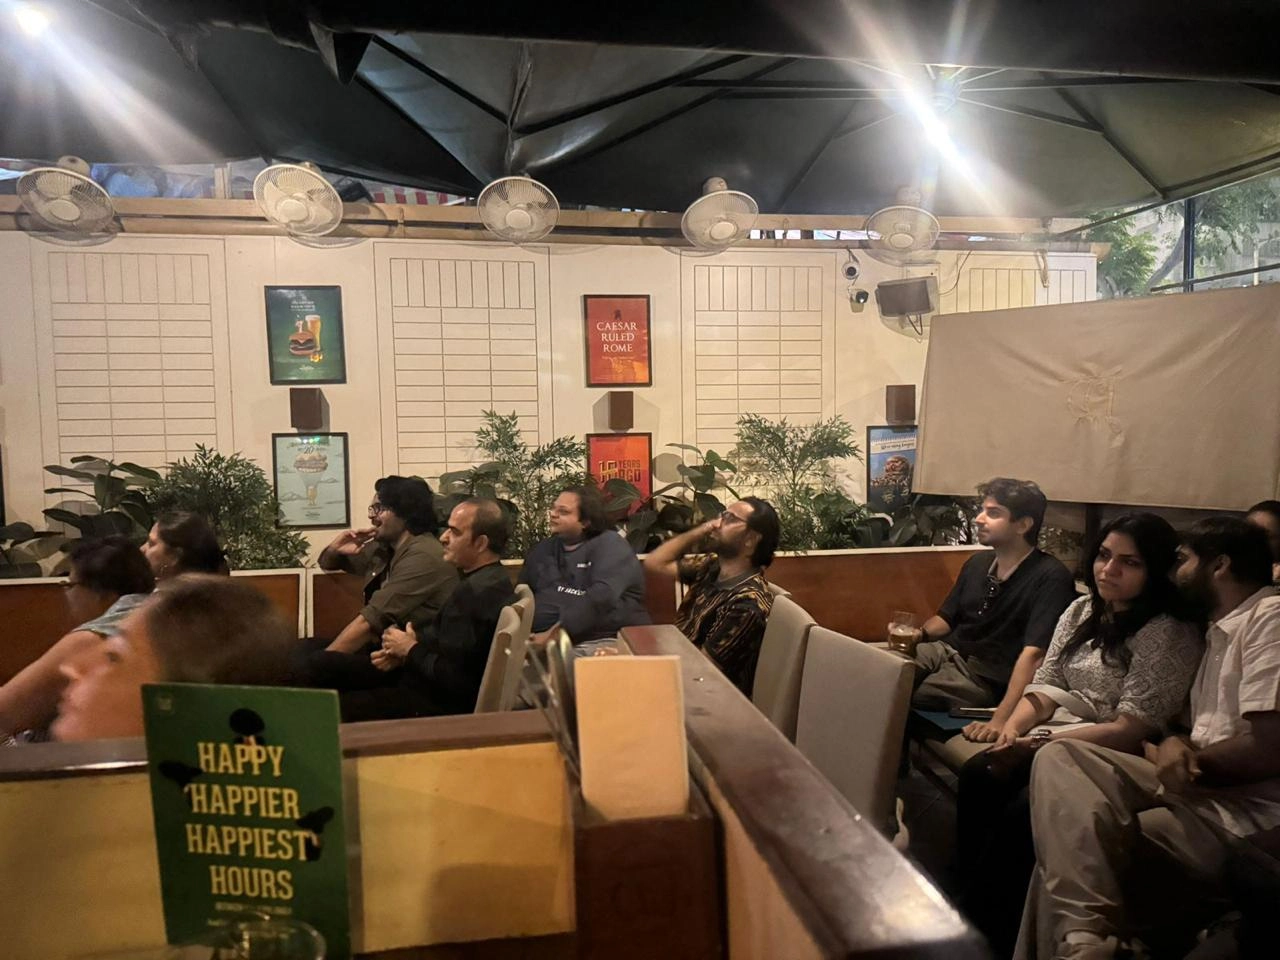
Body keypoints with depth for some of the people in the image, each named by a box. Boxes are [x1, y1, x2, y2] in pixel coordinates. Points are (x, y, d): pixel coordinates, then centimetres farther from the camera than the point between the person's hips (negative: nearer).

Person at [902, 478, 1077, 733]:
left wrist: (1001, 719, -35)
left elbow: (1033, 655, -25)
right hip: (945, 652, 7)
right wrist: (920, 634, -3)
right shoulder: (977, 563, 12)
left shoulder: (1050, 578, -14)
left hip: (984, 677, -6)